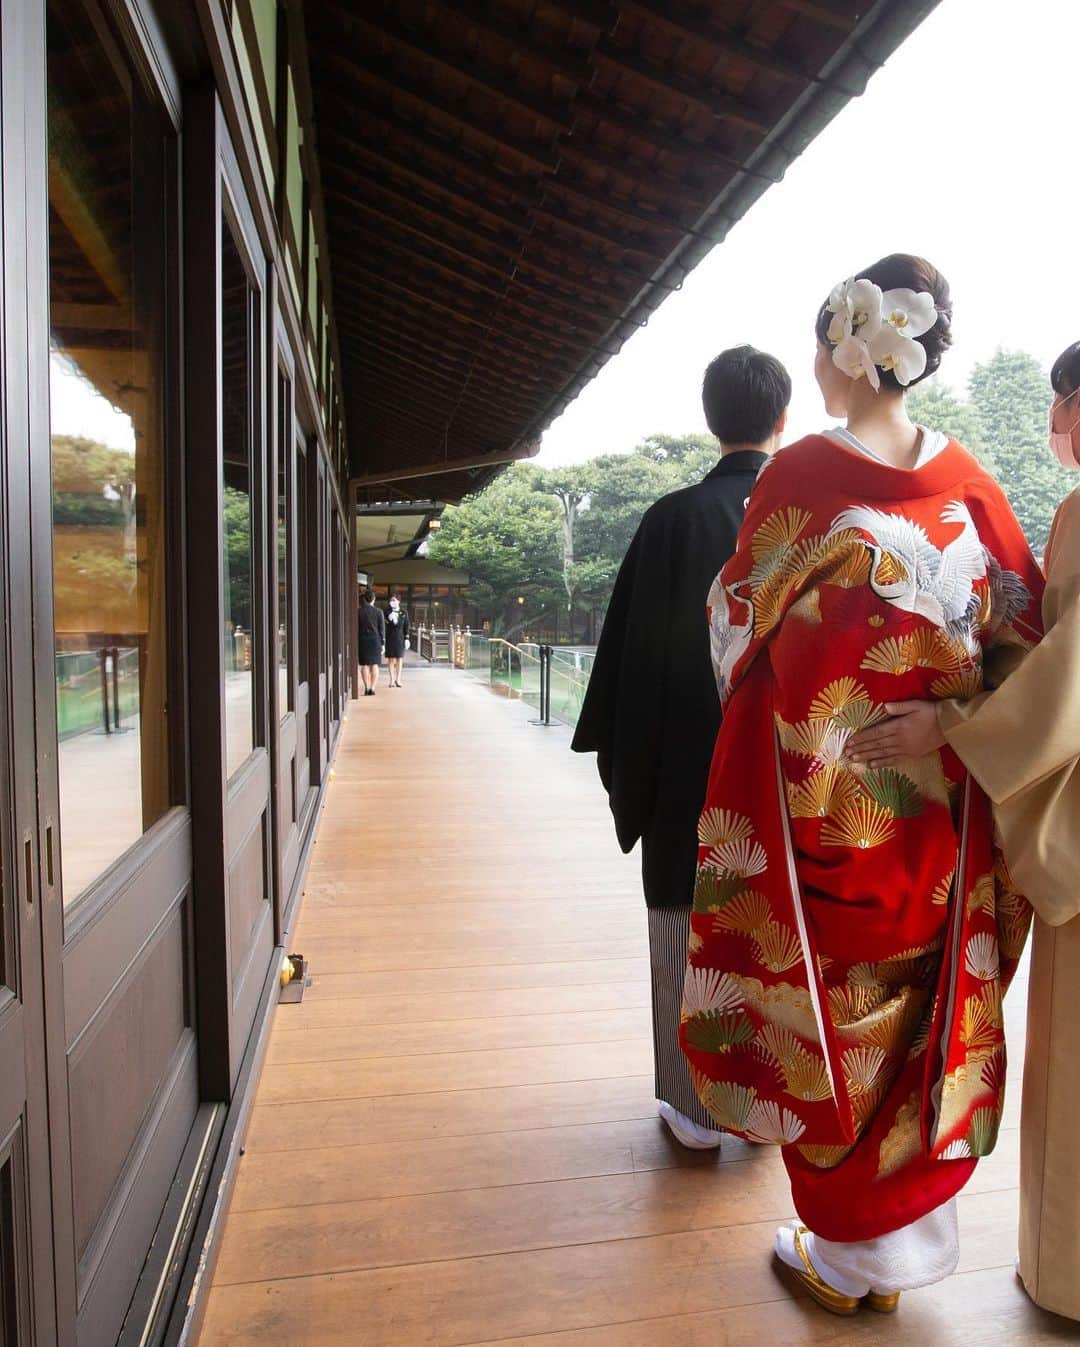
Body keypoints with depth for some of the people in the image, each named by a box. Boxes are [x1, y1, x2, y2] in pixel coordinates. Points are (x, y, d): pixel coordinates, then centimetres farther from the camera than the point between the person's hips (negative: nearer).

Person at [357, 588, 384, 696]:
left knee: (364, 665, 8)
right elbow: (382, 629, -2)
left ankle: (367, 688, 5)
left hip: (362, 640, 0)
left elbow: (356, 628, -1)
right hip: (375, 640, 0)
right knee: (374, 665, 4)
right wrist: (382, 644, 4)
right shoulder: (378, 611, -3)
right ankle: (372, 688, -4)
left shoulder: (358, 611, -3)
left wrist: (355, 643, 5)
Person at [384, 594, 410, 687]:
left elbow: (406, 626, 5)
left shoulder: (403, 612, 4)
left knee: (399, 659, 4)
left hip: (400, 638, 1)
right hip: (390, 638, -1)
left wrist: (406, 638, 1)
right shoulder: (387, 612, 0)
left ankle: (398, 679, 12)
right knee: (390, 659, 1)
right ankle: (392, 679, 7)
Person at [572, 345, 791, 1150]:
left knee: (691, 929, 9)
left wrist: (624, 758, -1)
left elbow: (637, 652, -10)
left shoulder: (677, 518, -10)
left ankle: (697, 1105, 21)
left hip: (693, 769, -3)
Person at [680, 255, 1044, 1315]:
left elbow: (739, 616, -3)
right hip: (938, 792, 5)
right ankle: (906, 1241, 36)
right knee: (921, 1004, 18)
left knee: (827, 1000, 11)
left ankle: (845, 1254, 28)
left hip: (816, 787, -4)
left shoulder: (799, 474, -11)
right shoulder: (966, 481, 2)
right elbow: (1022, 627, 6)